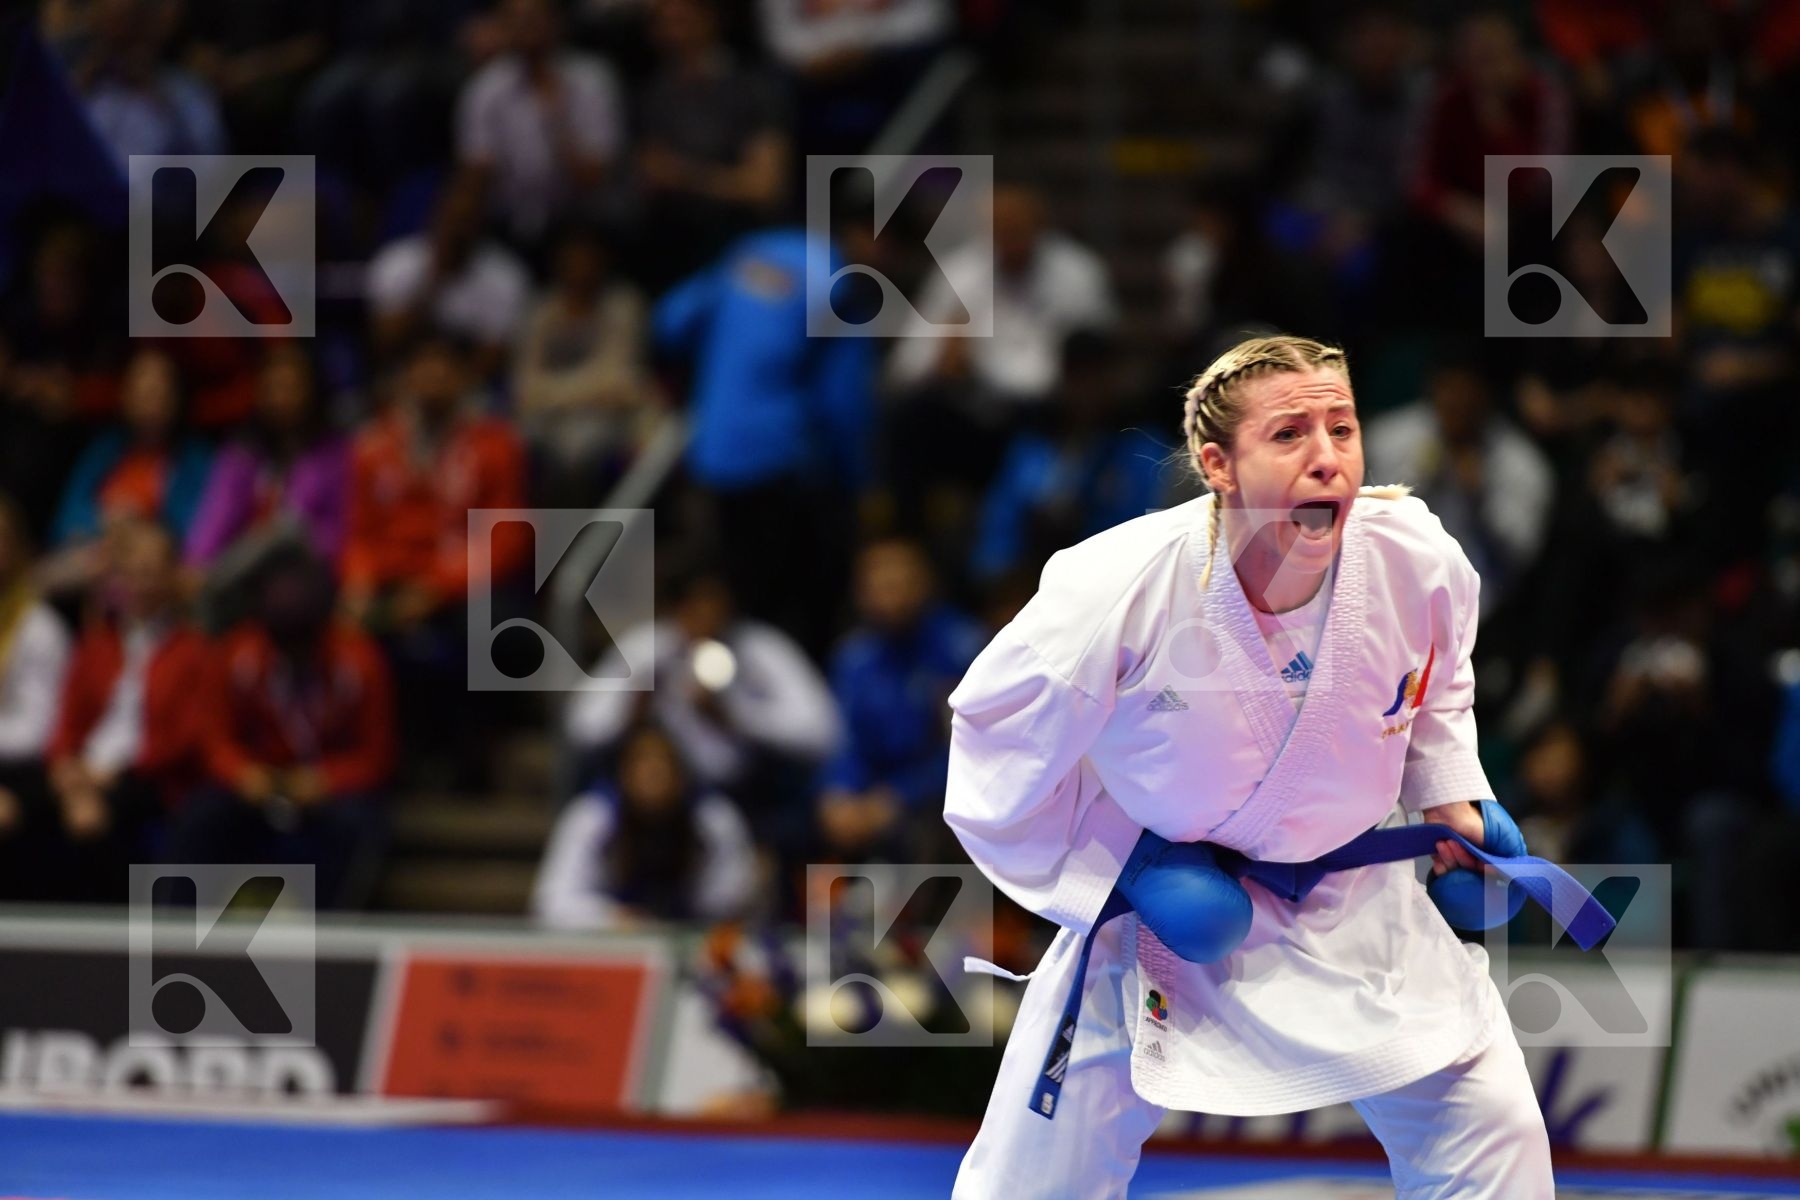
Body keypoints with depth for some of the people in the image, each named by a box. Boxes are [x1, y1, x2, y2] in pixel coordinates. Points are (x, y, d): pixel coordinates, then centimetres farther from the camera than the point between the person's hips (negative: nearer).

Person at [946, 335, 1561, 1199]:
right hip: (1153, 896, -2)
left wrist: (1452, 801, -4)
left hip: (1353, 894, 3)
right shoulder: (1115, 593, -31)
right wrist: (1122, 868, -17)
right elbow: (995, 737, -14)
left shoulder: (1418, 565, -20)